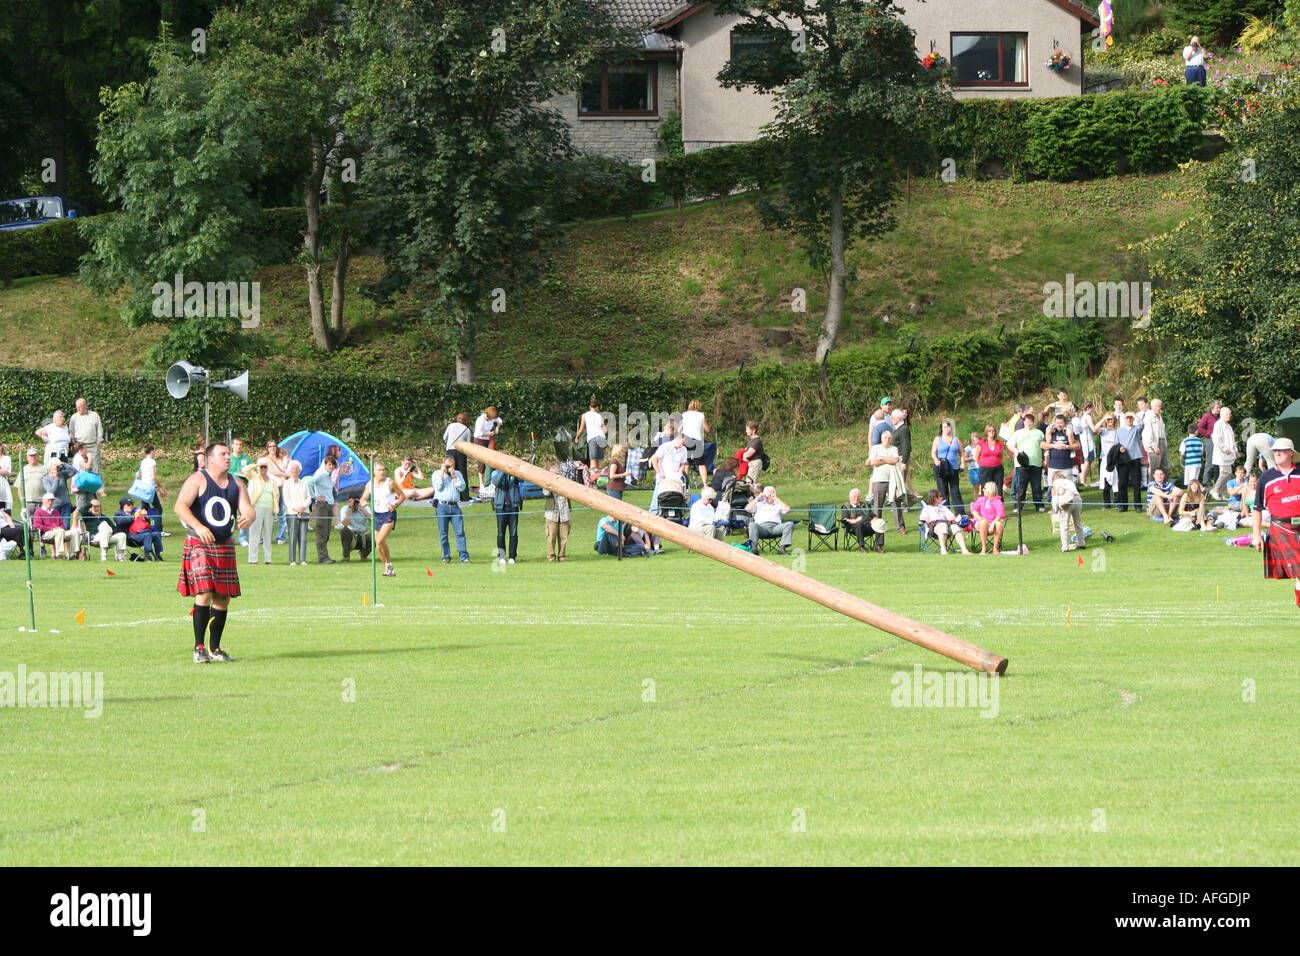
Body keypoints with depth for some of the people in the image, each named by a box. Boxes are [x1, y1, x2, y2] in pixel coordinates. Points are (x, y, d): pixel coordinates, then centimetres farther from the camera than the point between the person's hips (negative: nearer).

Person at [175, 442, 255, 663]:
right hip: (199, 545, -6)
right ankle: (199, 647, -11)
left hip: (225, 546, 6)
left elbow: (247, 509, 5)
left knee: (222, 598, 6)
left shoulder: (236, 485, 12)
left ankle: (215, 648, 17)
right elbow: (180, 506, -16)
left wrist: (247, 518, -21)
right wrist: (198, 527, -31)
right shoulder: (198, 480, -5)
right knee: (204, 593, -16)